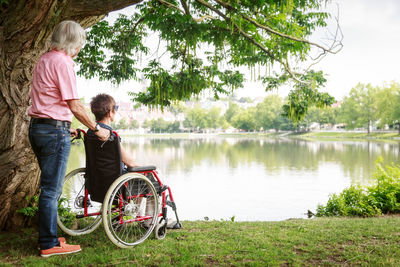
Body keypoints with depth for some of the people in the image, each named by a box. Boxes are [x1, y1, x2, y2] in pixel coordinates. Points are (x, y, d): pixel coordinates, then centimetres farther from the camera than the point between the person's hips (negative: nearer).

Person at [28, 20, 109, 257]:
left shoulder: (44, 60, 17)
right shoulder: (62, 62, -12)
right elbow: (75, 106, -14)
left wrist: (65, 128, 23)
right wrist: (97, 128, -4)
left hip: (38, 128, 10)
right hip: (54, 130, -10)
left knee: (51, 186, 16)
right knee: (51, 189, -3)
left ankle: (48, 237, 23)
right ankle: (49, 244, 5)